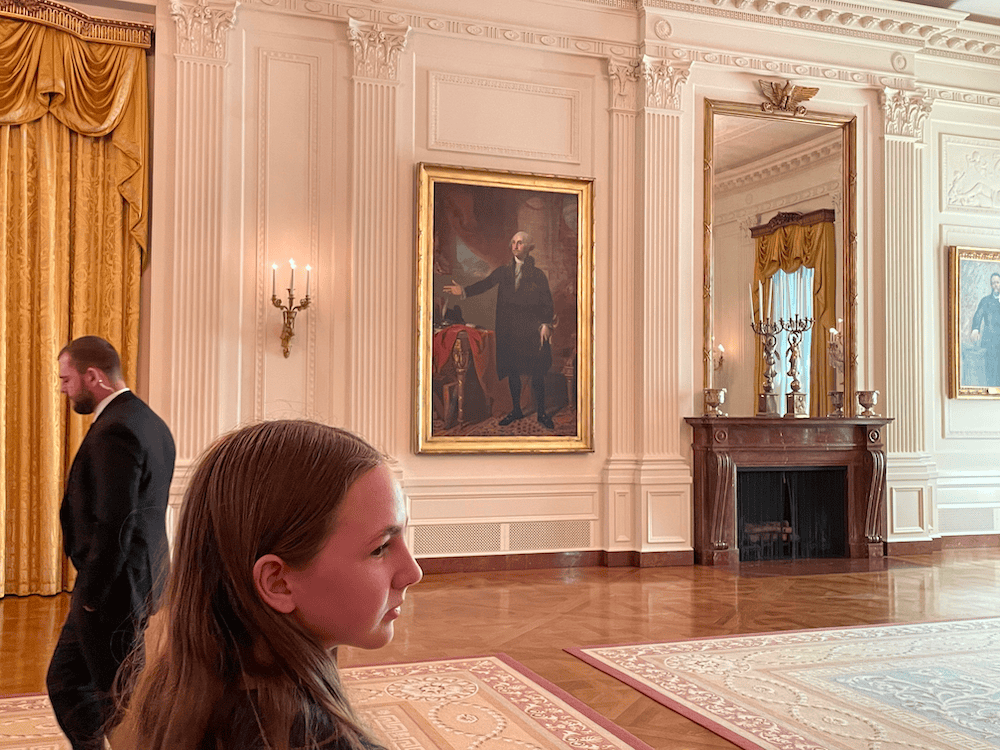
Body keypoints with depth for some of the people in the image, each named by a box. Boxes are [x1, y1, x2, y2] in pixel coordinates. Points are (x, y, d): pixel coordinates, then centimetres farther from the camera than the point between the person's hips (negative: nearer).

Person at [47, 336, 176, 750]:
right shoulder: (151, 423, 11)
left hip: (113, 591, -10)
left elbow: (114, 525, -25)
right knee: (65, 681, 20)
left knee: (118, 700, 4)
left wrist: (91, 595, -15)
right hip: (140, 581, 10)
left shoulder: (114, 431, -21)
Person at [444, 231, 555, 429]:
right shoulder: (503, 271, 10)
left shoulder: (538, 274, 2)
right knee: (512, 370, 9)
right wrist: (464, 291, -15)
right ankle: (516, 410, 22)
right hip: (508, 329, 3)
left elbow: (547, 302, -1)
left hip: (532, 329, -3)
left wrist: (546, 324, -14)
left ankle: (541, 413, 11)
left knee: (537, 372, -1)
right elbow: (485, 283, 0)